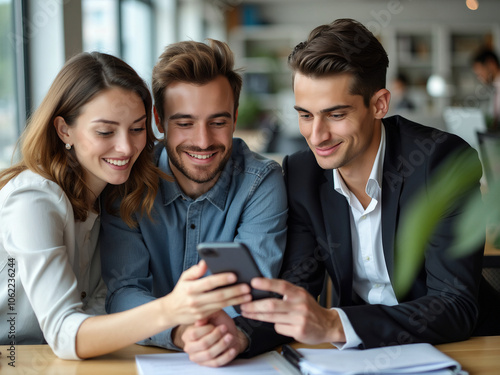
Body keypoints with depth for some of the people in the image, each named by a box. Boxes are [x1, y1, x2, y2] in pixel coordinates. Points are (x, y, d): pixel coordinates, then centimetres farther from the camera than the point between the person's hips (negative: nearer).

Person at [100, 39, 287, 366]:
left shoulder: (262, 183, -7)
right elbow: (122, 291, -13)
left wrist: (236, 330, -38)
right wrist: (180, 332, -33)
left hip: (240, 361, 0)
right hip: (146, 358, 0)